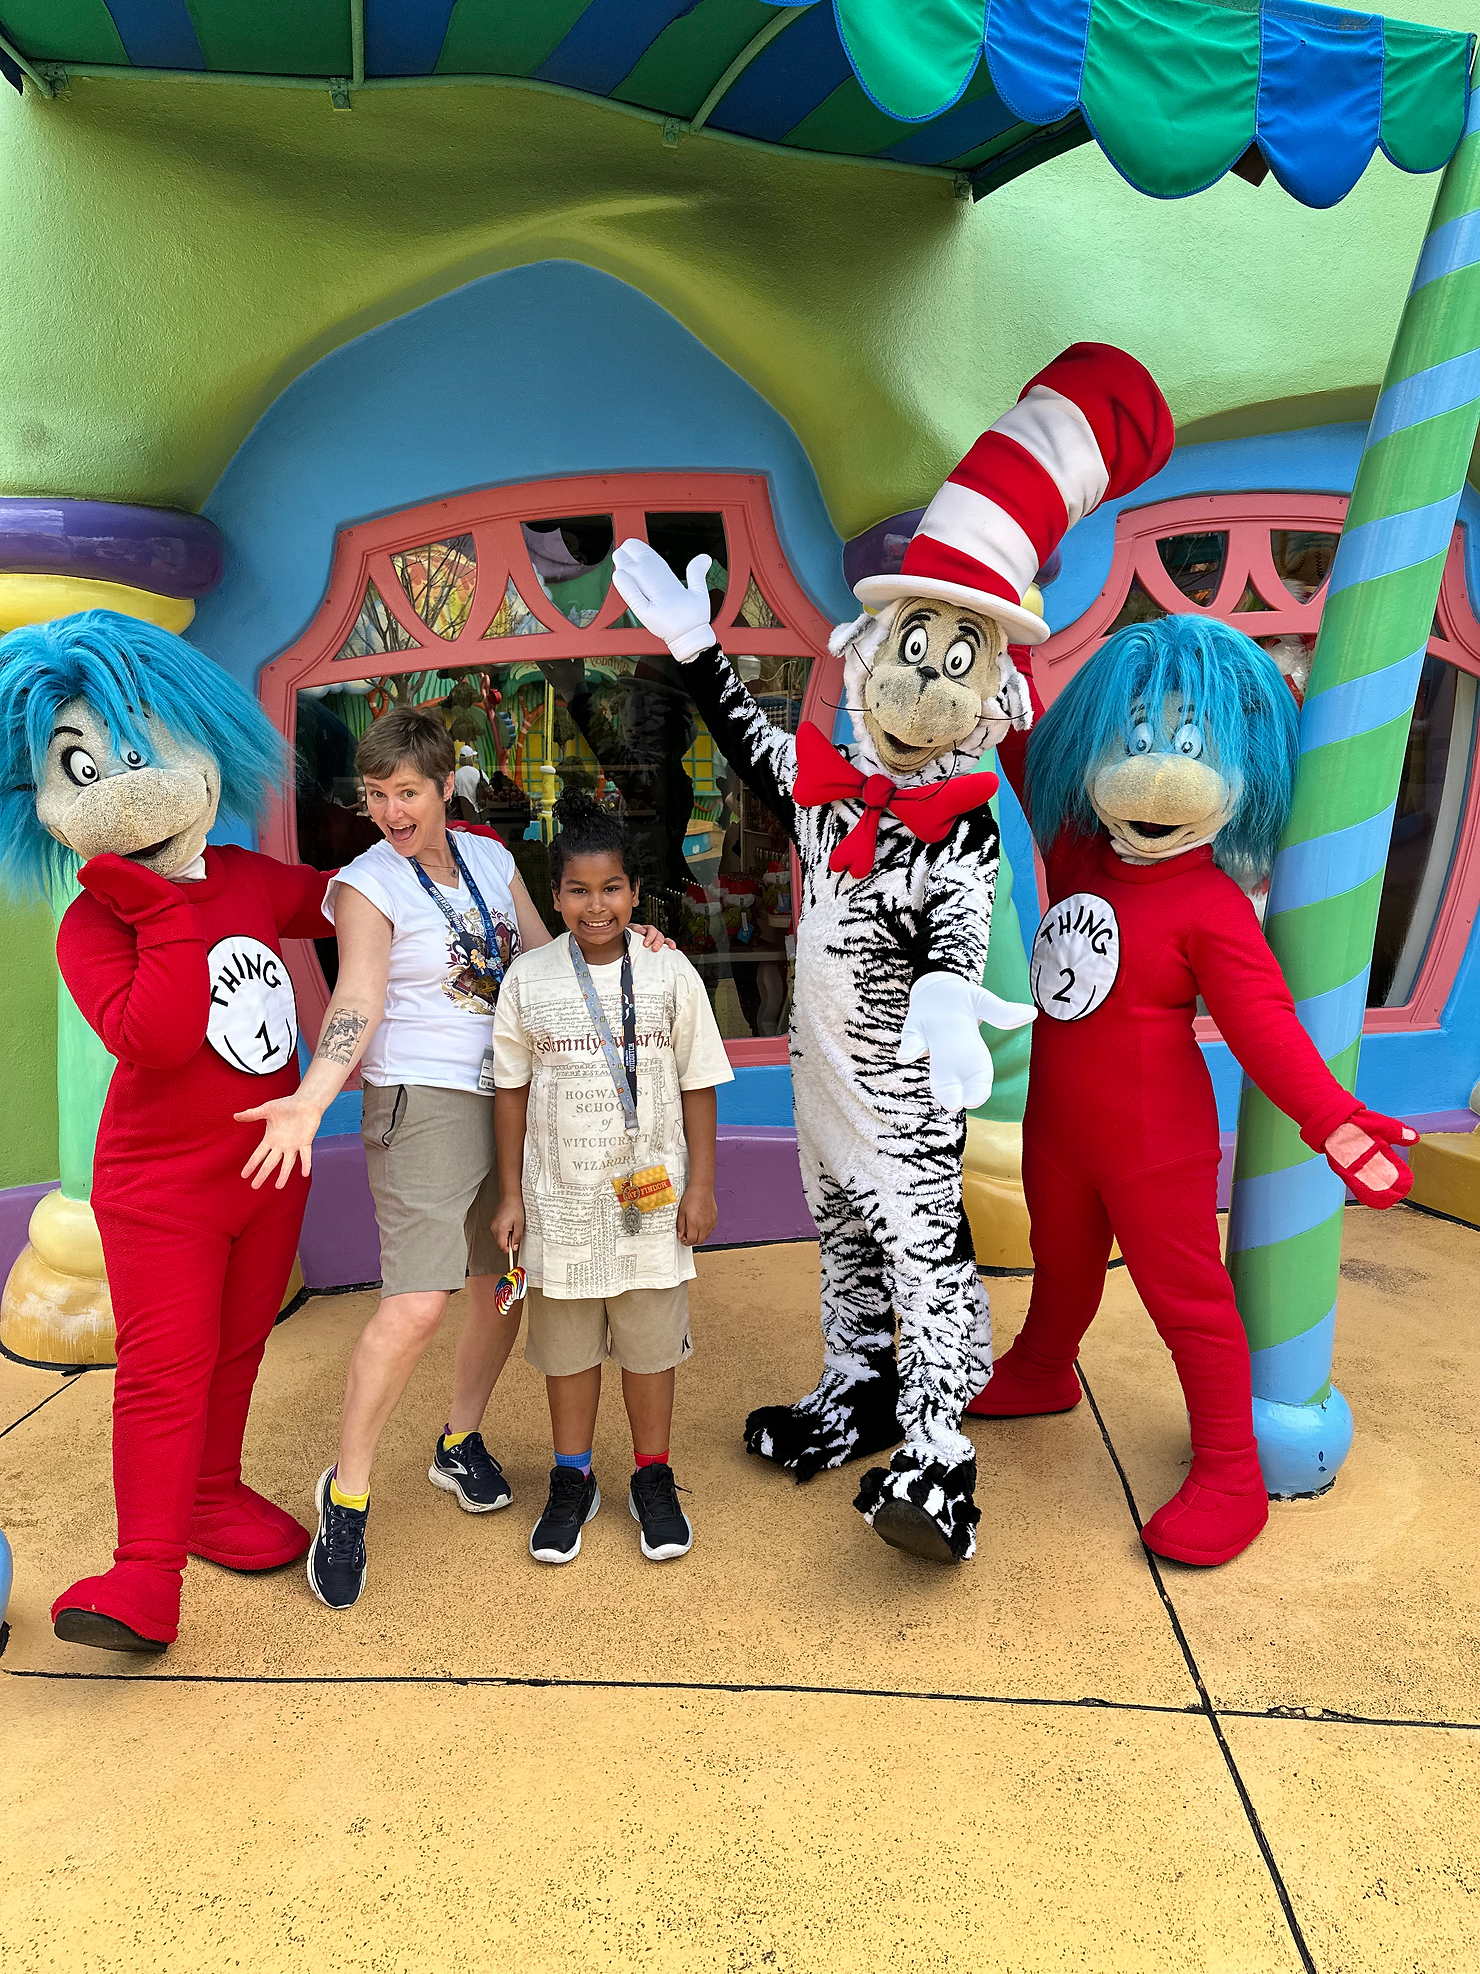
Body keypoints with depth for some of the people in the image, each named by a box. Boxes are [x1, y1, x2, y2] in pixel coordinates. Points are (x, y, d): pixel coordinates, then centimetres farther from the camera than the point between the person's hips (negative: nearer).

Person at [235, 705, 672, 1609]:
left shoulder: (491, 857, 9)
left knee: (507, 1288, 11)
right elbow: (357, 1003, -20)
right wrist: (312, 1098, -35)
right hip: (426, 1103, -6)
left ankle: (460, 1443, 34)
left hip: (511, 1098, 6)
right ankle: (347, 1494, 4)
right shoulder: (367, 884, -8)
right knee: (418, 1304, -15)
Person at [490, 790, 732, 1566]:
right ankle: (571, 1481, 32)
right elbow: (512, 1088, 3)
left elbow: (697, 1085, 1)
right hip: (561, 1199, 1)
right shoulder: (528, 977, -3)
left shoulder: (669, 972, -4)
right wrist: (510, 1194, 3)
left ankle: (653, 1479, 30)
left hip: (651, 1196, 0)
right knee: (567, 1344, 13)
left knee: (650, 1342, 11)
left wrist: (700, 1185, -1)